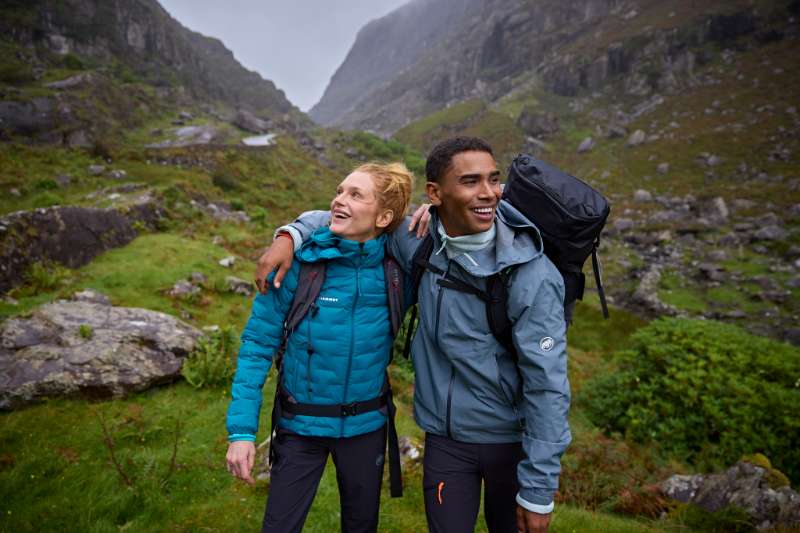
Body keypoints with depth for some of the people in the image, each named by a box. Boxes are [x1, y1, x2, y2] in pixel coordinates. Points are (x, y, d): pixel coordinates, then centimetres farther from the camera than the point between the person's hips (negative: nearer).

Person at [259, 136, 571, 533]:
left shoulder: (532, 275, -22)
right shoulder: (420, 240, -10)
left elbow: (547, 385, -19)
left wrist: (539, 492, -15)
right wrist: (290, 235, -12)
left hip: (513, 440, -2)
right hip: (445, 437, 3)